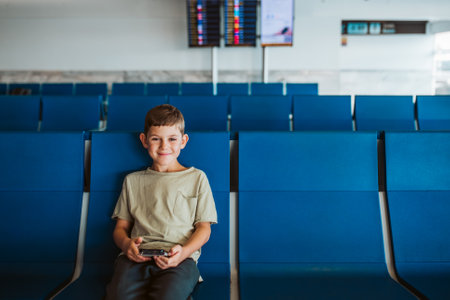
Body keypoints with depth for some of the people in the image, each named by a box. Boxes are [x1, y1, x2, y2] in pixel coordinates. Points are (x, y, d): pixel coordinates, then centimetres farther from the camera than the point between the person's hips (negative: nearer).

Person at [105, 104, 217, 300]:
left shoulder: (196, 178, 17)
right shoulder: (133, 180, 25)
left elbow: (204, 227, 12)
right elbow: (121, 226, 22)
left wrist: (184, 251, -9)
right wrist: (126, 243, -4)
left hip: (180, 257, -2)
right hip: (137, 255, 2)